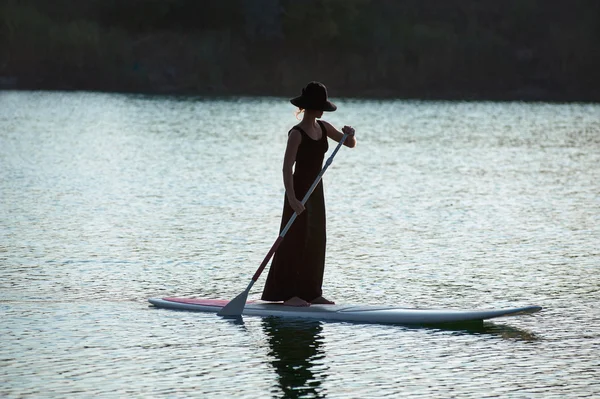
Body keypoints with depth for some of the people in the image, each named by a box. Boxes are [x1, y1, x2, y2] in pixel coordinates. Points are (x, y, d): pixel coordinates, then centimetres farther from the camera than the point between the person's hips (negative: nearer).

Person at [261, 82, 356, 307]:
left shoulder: (323, 128, 5)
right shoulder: (297, 134, -17)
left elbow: (351, 144, 11)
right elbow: (287, 167, -23)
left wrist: (350, 134, -14)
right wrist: (292, 198, -33)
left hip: (316, 190, 8)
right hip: (299, 190, -8)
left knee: (316, 242, 9)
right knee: (296, 240, -6)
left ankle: (310, 292, 15)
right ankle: (289, 294, -2)